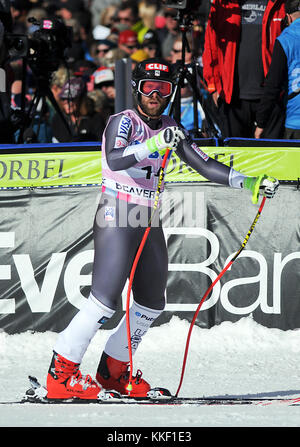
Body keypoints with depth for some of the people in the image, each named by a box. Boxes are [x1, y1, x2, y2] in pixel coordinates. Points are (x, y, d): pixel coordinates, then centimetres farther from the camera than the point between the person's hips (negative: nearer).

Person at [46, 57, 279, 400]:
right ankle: (60, 373, -10)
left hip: (149, 223, 8)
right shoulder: (123, 121, -9)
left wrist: (249, 184, 4)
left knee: (152, 304, 11)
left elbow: (204, 165, 13)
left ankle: (112, 371, 23)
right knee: (105, 301, -16)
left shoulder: (169, 129, 12)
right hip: (117, 217, -8)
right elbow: (114, 160, -29)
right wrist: (153, 145, -43)